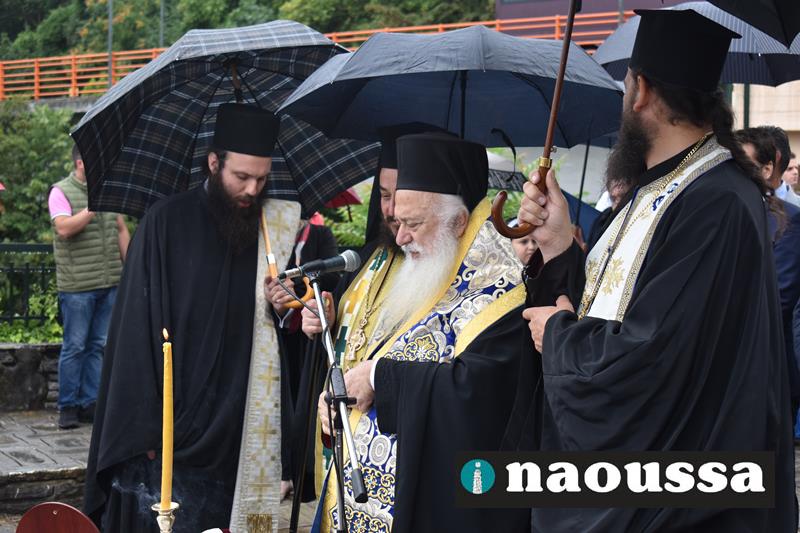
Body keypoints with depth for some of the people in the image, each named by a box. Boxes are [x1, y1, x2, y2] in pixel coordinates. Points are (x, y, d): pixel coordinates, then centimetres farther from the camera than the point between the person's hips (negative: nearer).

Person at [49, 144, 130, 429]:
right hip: (77, 285, -6)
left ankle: (89, 403, 15)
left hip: (110, 283, 6)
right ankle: (67, 406, 7)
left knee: (99, 346, 8)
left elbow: (121, 230, 18)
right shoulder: (61, 192, -5)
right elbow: (64, 228, -19)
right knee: (74, 347, -1)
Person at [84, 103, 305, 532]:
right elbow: (138, 331, -9)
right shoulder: (167, 223, -6)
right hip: (167, 428, -4)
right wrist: (145, 427, -13)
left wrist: (279, 309, -8)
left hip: (233, 430, 4)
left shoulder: (272, 230, 7)